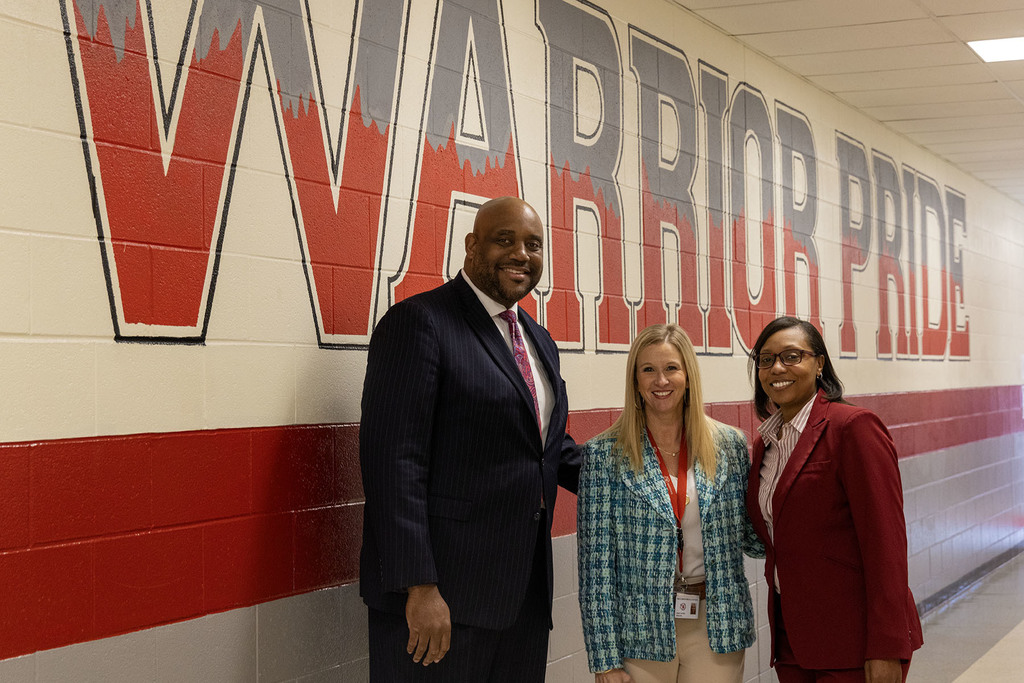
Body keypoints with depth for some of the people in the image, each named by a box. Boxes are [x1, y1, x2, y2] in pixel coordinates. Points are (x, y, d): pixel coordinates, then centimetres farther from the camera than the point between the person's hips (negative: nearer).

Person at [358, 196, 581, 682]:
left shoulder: (539, 342, 16)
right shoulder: (420, 322, -11)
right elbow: (394, 459, -18)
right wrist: (418, 586, -22)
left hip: (524, 594, 8)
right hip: (443, 595, -8)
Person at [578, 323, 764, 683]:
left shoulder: (728, 445, 3)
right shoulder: (603, 454, -4)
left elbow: (751, 538, 10)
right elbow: (596, 560, -6)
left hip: (716, 626, 2)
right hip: (641, 631, -2)